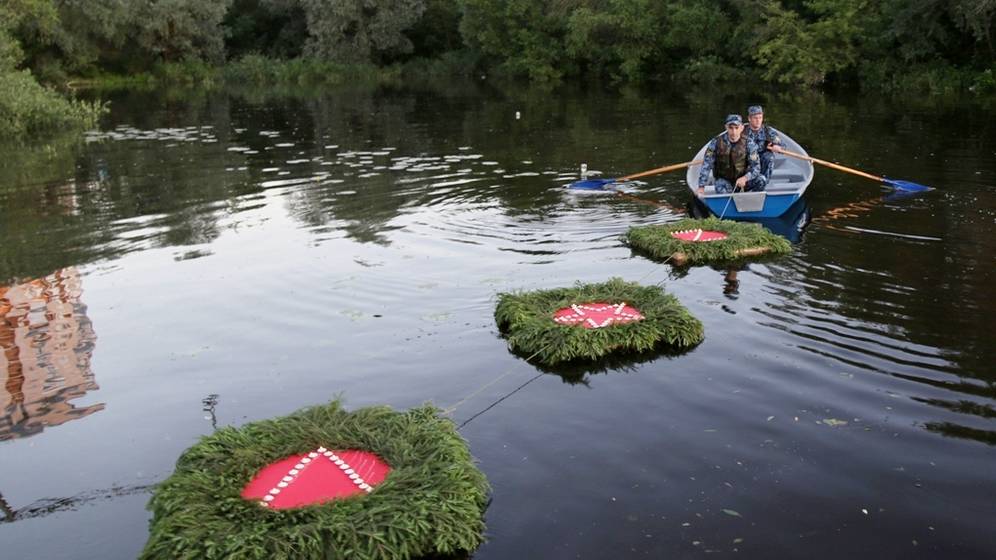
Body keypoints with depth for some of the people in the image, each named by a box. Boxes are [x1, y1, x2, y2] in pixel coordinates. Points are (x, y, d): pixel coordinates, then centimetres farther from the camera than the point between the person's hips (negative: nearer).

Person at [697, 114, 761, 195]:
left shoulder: (748, 144, -10)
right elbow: (706, 166, -11)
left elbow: (756, 167, -12)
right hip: (723, 179, -2)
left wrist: (745, 178, -32)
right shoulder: (716, 142, -12)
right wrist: (701, 187, -18)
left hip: (742, 179, 2)